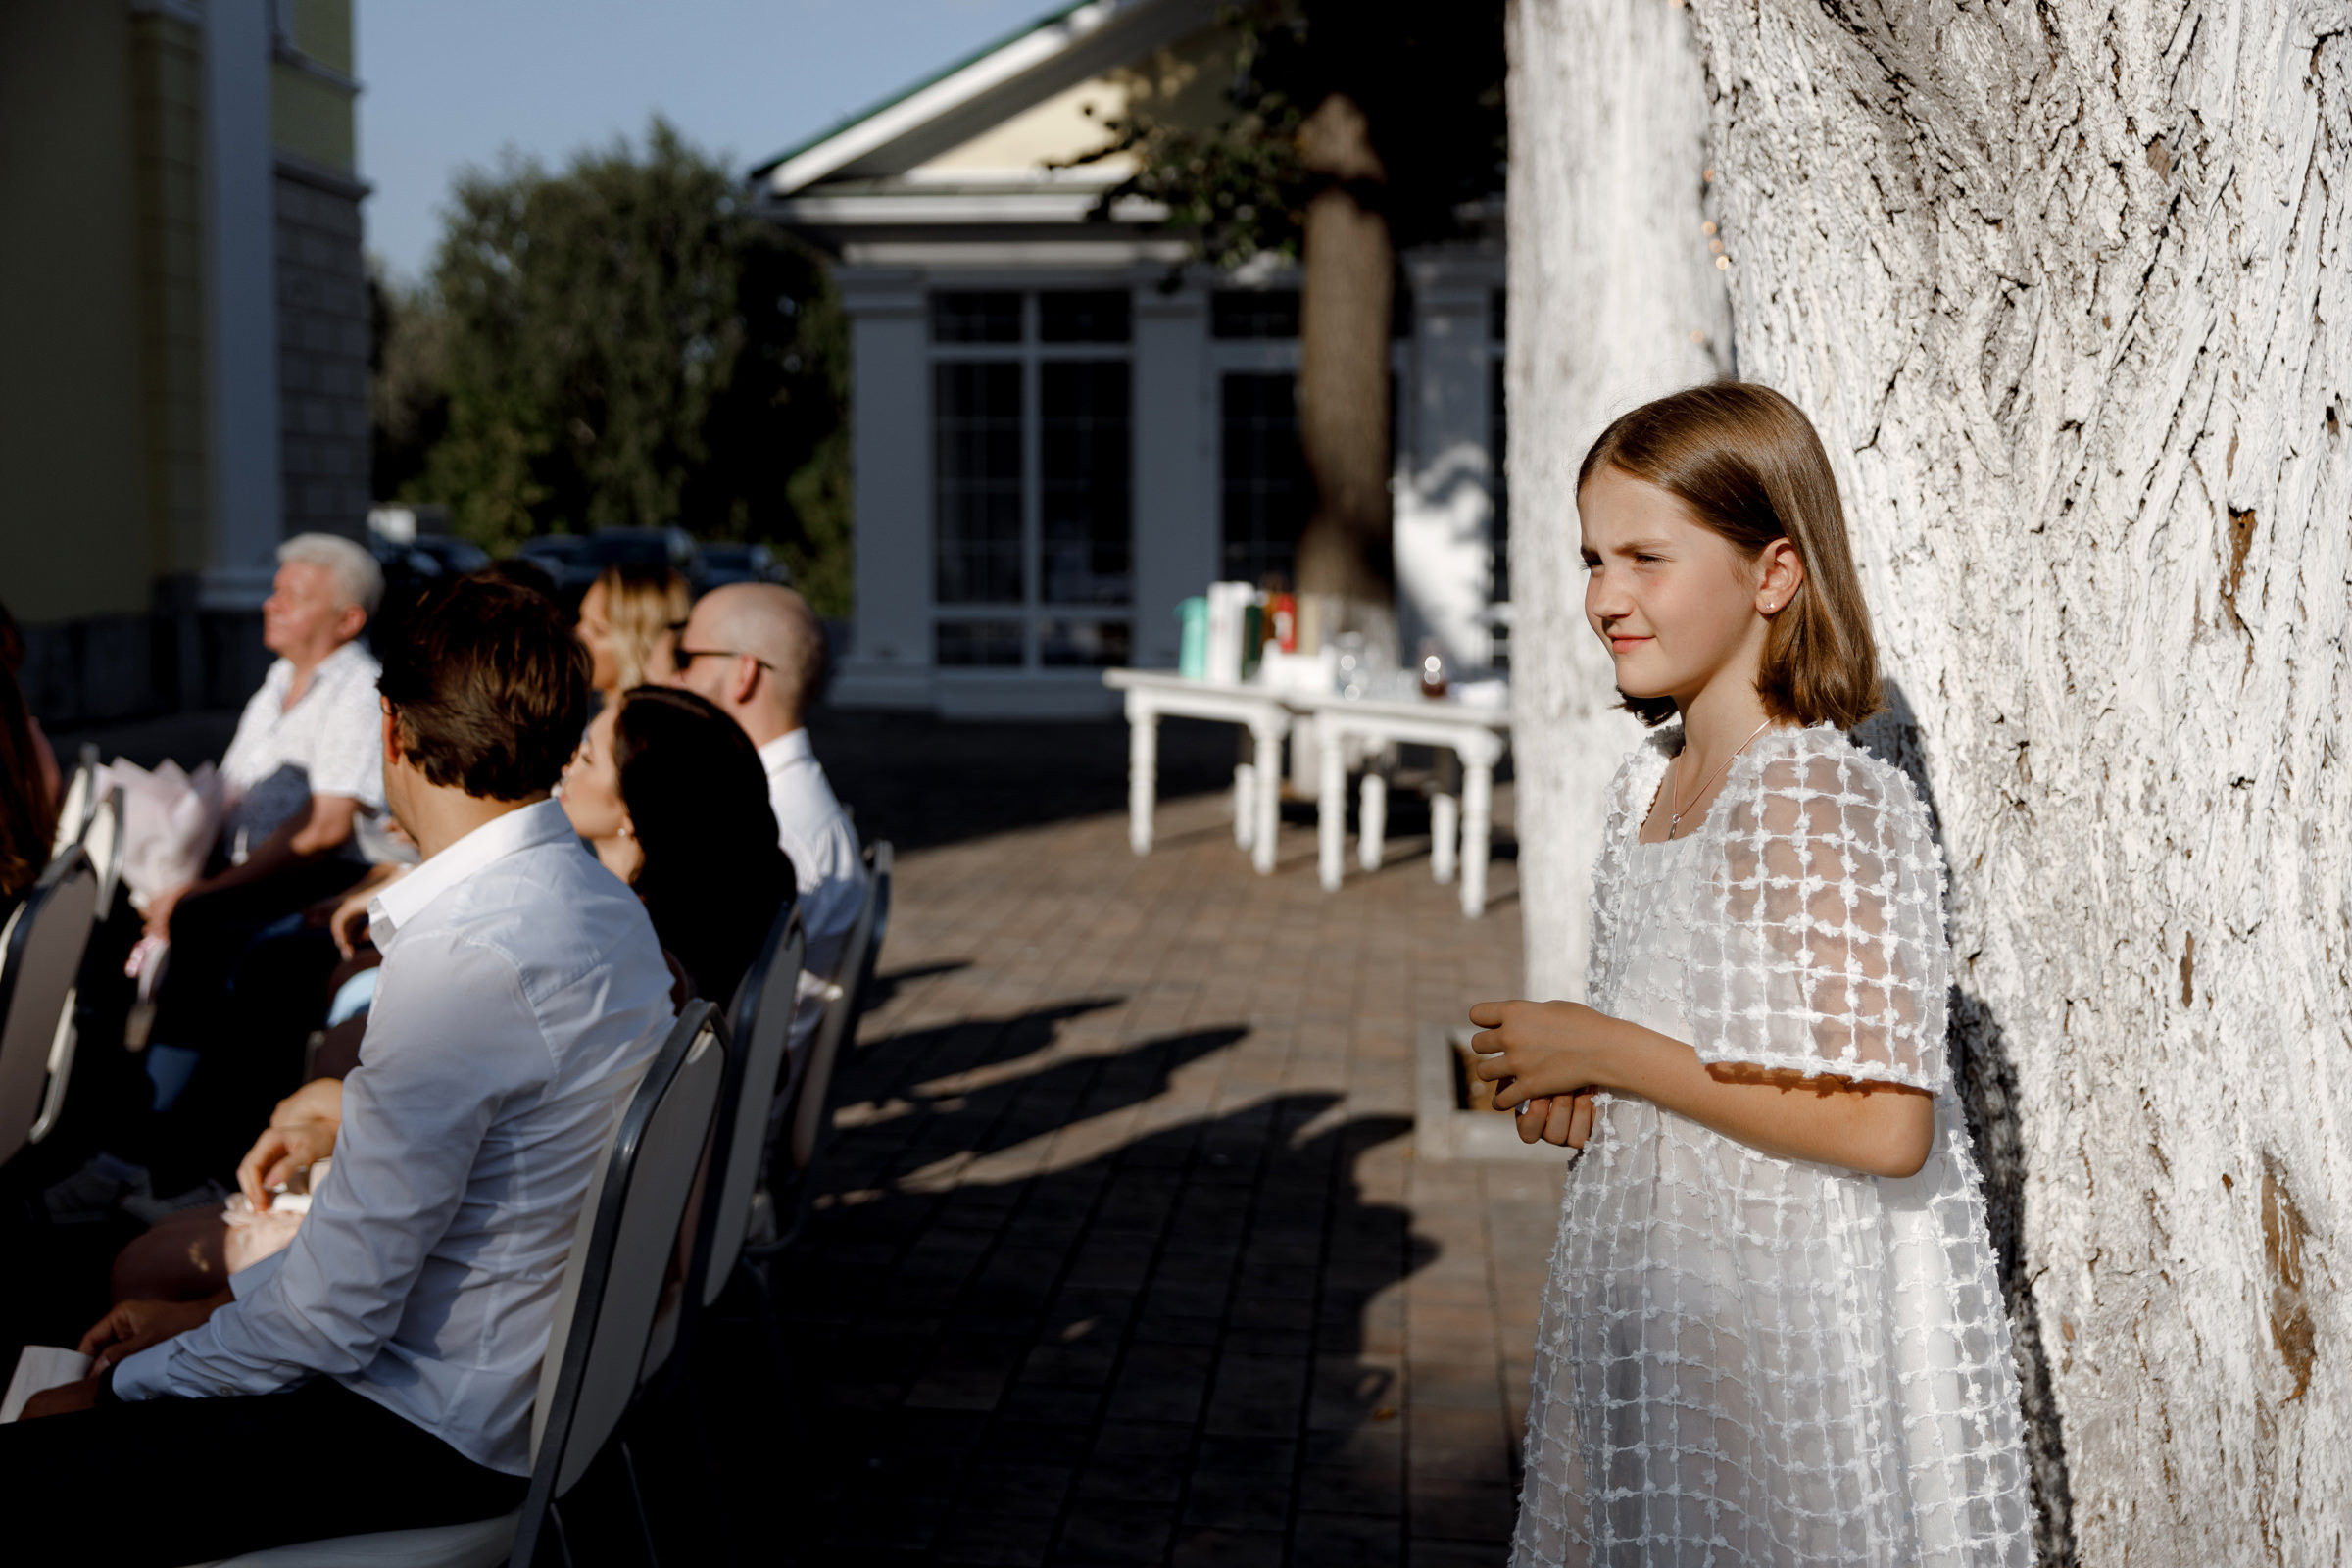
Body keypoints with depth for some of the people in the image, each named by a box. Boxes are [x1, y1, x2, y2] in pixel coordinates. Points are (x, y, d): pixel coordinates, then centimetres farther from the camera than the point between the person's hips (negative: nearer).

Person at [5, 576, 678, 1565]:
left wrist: (115, 1390, -6)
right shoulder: (599, 901, 4)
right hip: (524, 1382, 10)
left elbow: (338, 1316, -22)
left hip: (434, 1437, -10)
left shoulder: (461, 956, -26)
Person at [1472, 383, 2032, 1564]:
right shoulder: (1647, 786, 6)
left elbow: (1886, 1125, -27)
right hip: (1654, 1298, 8)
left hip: (1786, 1332, -8)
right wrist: (1569, 1088, -1)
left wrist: (1607, 1053, -20)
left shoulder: (1823, 808, -20)